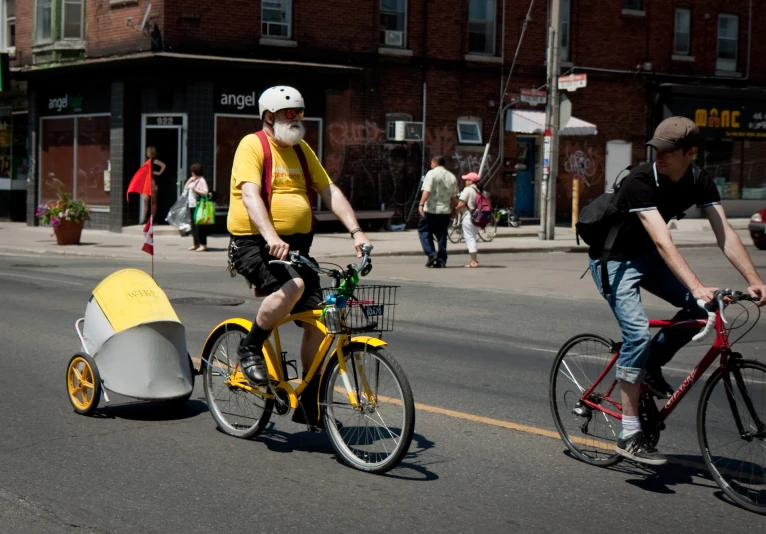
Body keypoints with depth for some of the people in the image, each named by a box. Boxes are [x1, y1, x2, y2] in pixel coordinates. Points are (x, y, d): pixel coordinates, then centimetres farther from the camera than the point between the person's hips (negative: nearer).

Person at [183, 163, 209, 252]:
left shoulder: (201, 180, -8)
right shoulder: (192, 180, 18)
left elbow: (205, 193, -16)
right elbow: (185, 188, 21)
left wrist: (195, 189, -19)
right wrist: (189, 181, 9)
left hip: (198, 206, -9)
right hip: (191, 206, 9)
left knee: (199, 225, -9)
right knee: (193, 225, 10)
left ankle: (203, 245, -7)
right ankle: (195, 244, 16)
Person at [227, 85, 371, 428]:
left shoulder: (301, 150, 14)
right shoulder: (252, 146, -8)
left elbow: (330, 191, 11)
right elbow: (250, 195, -22)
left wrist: (356, 232, -2)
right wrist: (271, 238, -37)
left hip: (297, 245, 7)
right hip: (254, 244, -7)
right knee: (292, 287, -34)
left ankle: (310, 403, 12)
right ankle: (250, 349, -9)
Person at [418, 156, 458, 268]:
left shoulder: (432, 173, -6)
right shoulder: (451, 177, 11)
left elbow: (427, 191, -17)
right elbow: (454, 197, 12)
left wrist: (421, 204, -20)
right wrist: (452, 210, 21)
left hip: (431, 209, -5)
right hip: (445, 211, 5)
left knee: (423, 230, 7)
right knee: (442, 235, 10)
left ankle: (431, 254, -8)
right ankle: (441, 260, 8)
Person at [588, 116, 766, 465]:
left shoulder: (699, 182, -10)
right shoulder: (641, 181, -30)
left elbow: (725, 233, -17)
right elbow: (662, 241, -39)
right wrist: (697, 287, -48)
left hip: (645, 255, 7)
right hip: (613, 259, -7)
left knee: (701, 307, -12)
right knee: (638, 333, -22)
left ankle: (652, 367, 10)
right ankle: (629, 436, -16)